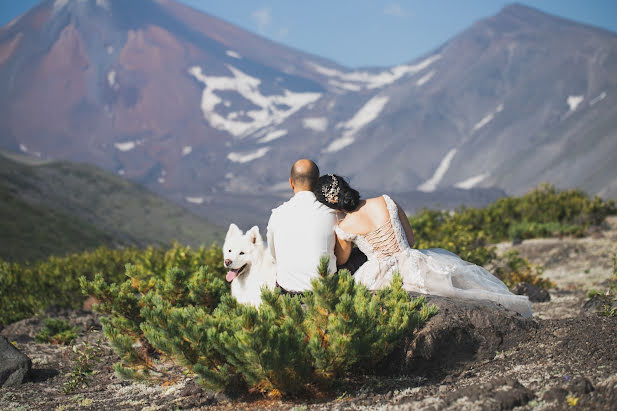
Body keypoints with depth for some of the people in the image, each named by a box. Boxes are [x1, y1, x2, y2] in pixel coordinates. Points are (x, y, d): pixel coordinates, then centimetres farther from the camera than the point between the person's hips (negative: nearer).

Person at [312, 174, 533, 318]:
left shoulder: (343, 229, -11)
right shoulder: (386, 202, -6)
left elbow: (341, 260, 11)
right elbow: (410, 239, 6)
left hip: (383, 277, -2)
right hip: (410, 262, 3)